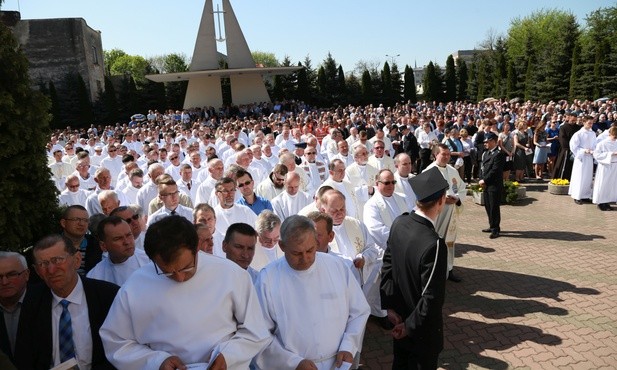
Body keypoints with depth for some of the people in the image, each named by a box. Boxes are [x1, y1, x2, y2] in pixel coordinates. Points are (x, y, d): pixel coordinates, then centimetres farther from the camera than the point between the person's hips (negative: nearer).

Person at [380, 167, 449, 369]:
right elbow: (432, 298, -28)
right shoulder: (434, 244, -34)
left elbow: (387, 265, -4)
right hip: (422, 329, -6)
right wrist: (410, 326, -13)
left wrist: (389, 305, 2)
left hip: (398, 316, 6)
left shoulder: (398, 222, -13)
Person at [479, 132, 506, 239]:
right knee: (488, 206, 15)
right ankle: (492, 226, 29)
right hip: (486, 185, 8)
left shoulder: (499, 154, -13)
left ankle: (495, 230, 7)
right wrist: (481, 180, 0)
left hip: (494, 186, -8)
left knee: (494, 208, -2)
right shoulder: (486, 153, 13)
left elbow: (494, 170, -19)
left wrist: (484, 180, -15)